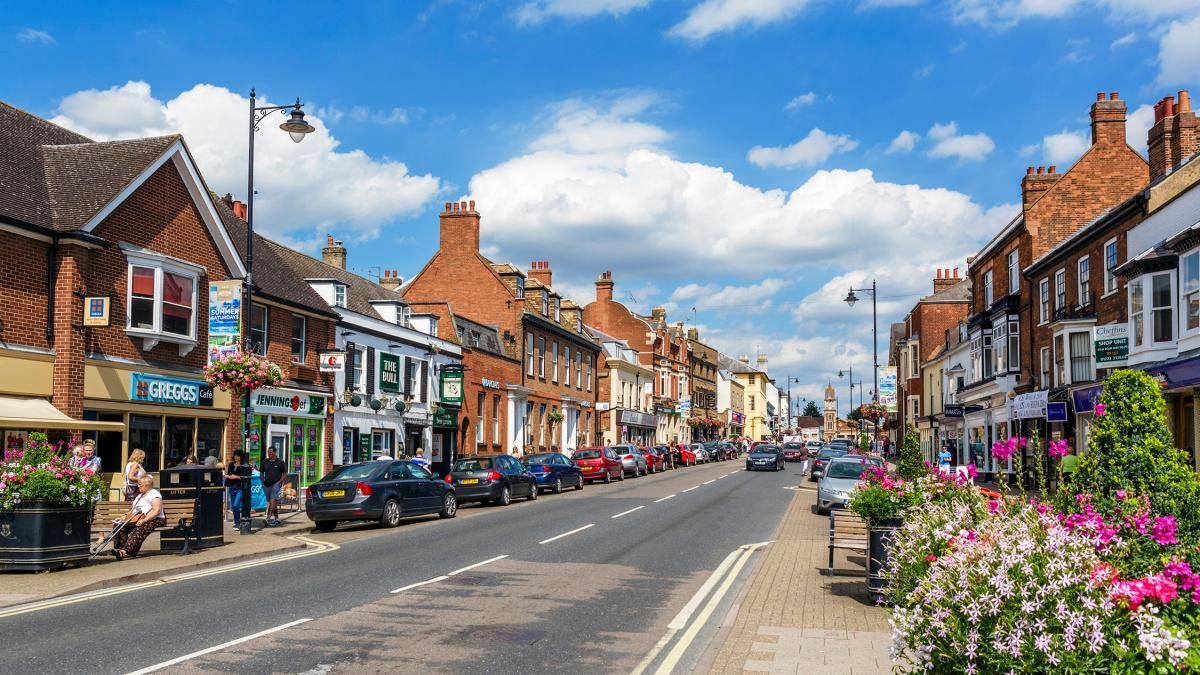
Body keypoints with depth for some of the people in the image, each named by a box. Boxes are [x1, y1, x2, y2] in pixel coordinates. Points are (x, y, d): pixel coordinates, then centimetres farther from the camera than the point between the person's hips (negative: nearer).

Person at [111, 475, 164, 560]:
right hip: (137, 519, 9)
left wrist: (144, 520, -27)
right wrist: (124, 517, 8)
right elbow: (133, 510, 27)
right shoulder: (140, 495, 26)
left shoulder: (154, 494, -6)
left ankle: (127, 551, -49)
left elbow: (157, 511, -18)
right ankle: (121, 548, -21)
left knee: (139, 530, -37)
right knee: (120, 526, -11)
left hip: (154, 520, -9)